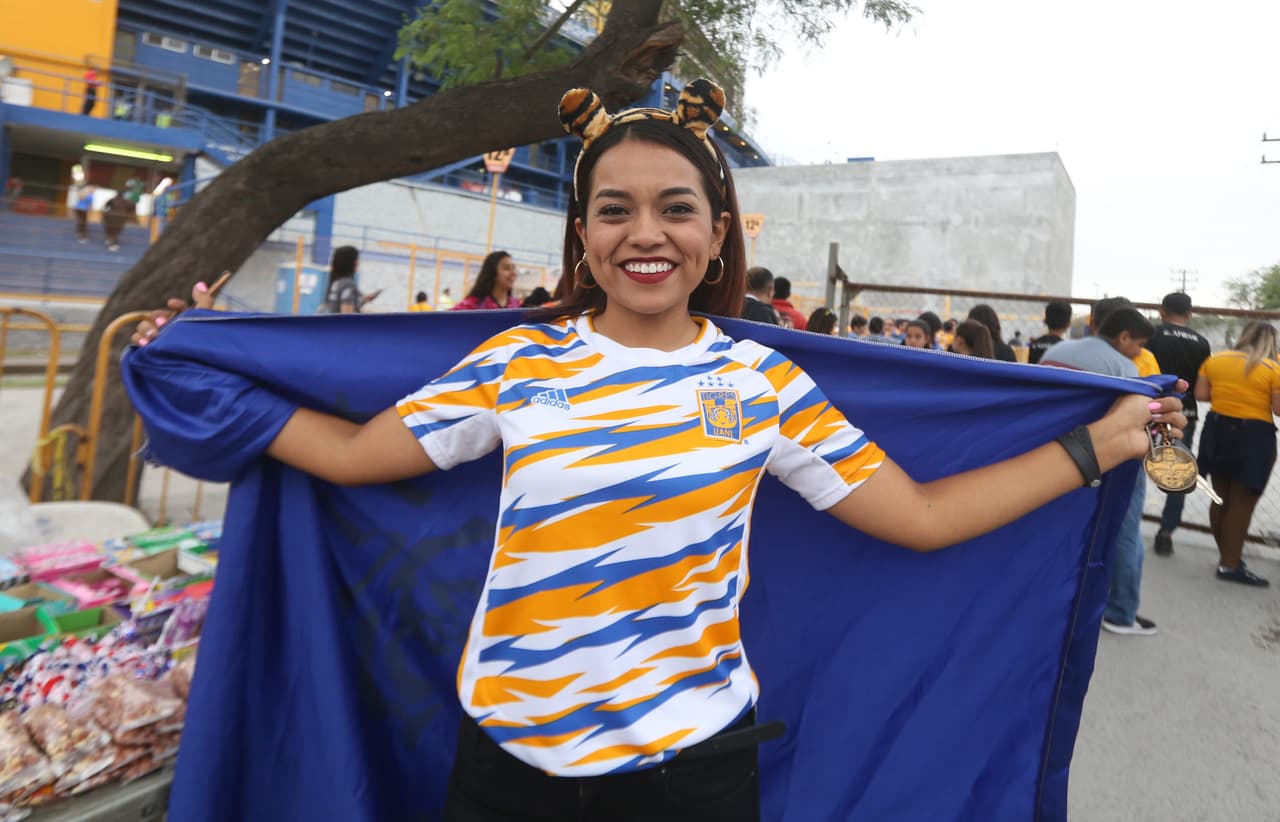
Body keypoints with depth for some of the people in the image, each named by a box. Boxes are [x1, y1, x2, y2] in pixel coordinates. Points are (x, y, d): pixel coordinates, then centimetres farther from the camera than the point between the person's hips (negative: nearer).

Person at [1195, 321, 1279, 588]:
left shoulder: (1214, 360, 2)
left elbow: (1201, 395, 2)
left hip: (1218, 430, 5)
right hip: (1254, 436, -5)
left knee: (1221, 498, 15)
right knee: (1243, 502, 1)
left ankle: (1227, 556, 25)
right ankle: (1231, 565, 3)